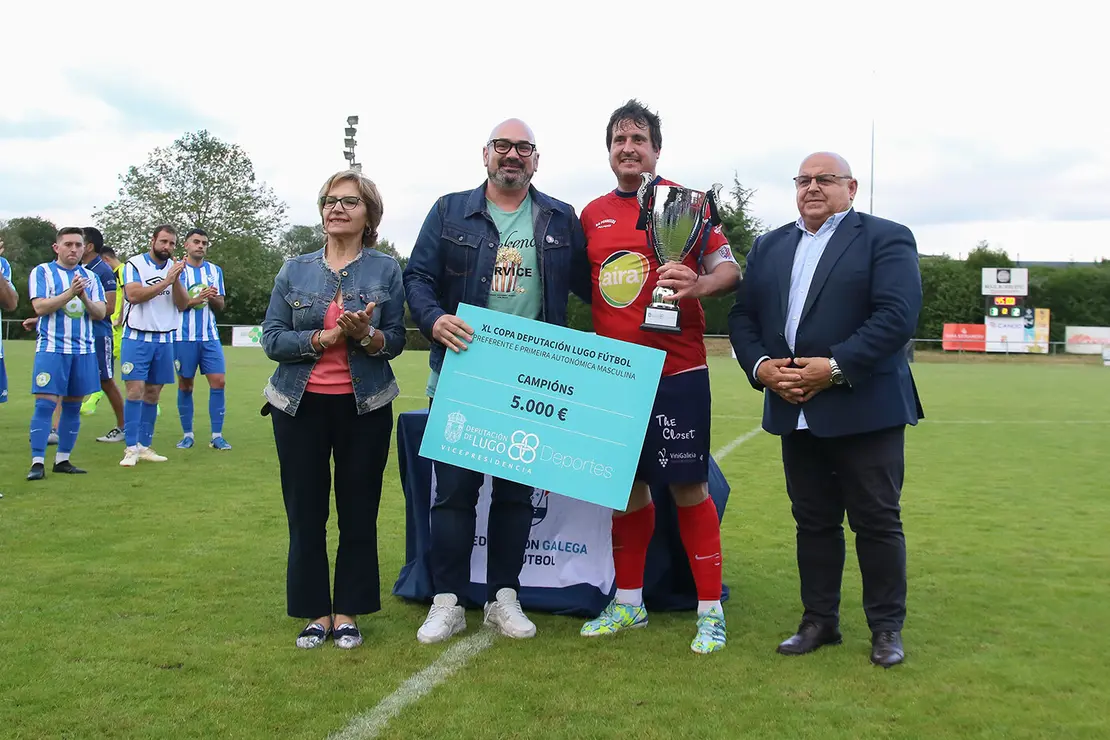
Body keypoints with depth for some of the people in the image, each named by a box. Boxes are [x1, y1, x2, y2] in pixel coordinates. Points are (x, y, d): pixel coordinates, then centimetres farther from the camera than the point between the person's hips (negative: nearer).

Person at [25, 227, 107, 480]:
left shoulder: (90, 276, 13)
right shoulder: (42, 272, 2)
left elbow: (100, 313, 5)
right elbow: (40, 307, -11)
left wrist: (84, 297, -14)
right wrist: (70, 293, -20)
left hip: (84, 350, 4)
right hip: (51, 348, -4)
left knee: (73, 406, 7)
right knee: (45, 404, -9)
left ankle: (62, 460, 15)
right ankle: (37, 463, -8)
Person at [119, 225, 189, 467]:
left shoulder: (175, 268, 9)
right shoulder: (135, 264, -3)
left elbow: (183, 305, 1)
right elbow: (133, 295, -17)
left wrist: (176, 281, -15)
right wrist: (165, 281, -20)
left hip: (164, 340, 4)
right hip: (137, 338, -4)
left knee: (153, 394, 7)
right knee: (135, 391, -10)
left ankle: (144, 446, 13)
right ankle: (131, 448, -7)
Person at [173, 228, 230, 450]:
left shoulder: (215, 270, 11)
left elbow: (220, 306, 11)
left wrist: (214, 298, -11)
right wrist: (195, 300, -18)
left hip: (209, 336, 3)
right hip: (183, 337, -2)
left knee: (218, 381, -5)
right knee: (185, 385, 4)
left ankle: (217, 435, 2)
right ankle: (187, 434, 15)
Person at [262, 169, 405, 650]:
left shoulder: (386, 270, 2)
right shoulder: (294, 271, 5)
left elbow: (396, 340, 0)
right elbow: (272, 339, -2)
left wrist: (367, 335, -21)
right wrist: (328, 337, -16)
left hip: (364, 407, -1)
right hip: (300, 406, 1)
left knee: (359, 512, 4)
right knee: (305, 513, 5)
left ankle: (347, 613, 17)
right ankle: (316, 612, 18)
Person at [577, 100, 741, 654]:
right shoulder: (592, 215, 11)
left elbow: (729, 270, -4)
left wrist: (696, 284, -25)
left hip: (676, 370, -4)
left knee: (687, 487, -1)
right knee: (627, 486, 13)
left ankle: (710, 610, 11)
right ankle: (629, 603, 27)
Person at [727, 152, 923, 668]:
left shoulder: (886, 238, -1)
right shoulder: (769, 246, 16)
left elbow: (897, 315, -13)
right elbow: (742, 315, 10)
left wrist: (835, 367, -19)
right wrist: (761, 367, -7)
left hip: (865, 409, -5)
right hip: (795, 411, 5)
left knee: (877, 522, 3)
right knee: (813, 522, 12)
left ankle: (887, 628, 18)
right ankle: (819, 621, 24)